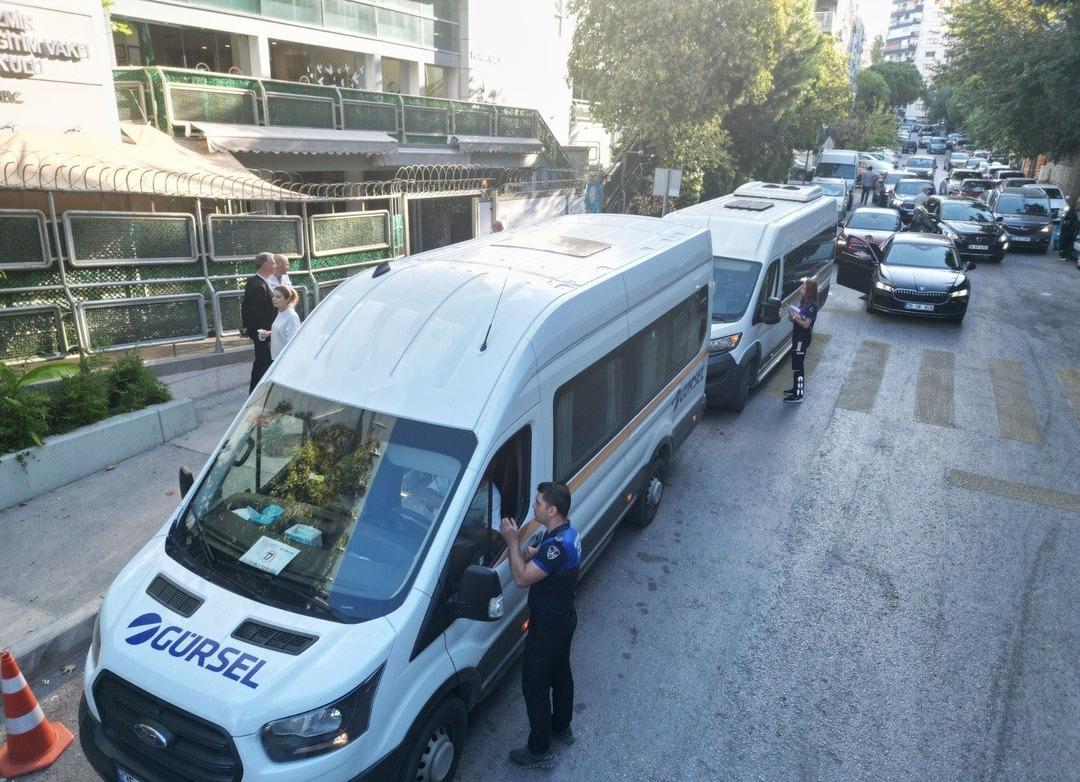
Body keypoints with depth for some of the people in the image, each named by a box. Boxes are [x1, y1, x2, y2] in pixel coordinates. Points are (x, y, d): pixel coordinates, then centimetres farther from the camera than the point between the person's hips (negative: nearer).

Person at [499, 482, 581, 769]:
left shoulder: (558, 545, -33)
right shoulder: (566, 532, -2)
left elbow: (522, 577, -29)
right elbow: (544, 563, 13)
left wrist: (512, 542, -22)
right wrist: (532, 554, -4)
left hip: (549, 624, -10)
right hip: (562, 617, 10)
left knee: (535, 685, 6)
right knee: (560, 673, 26)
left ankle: (540, 751, 21)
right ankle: (562, 727, 46)